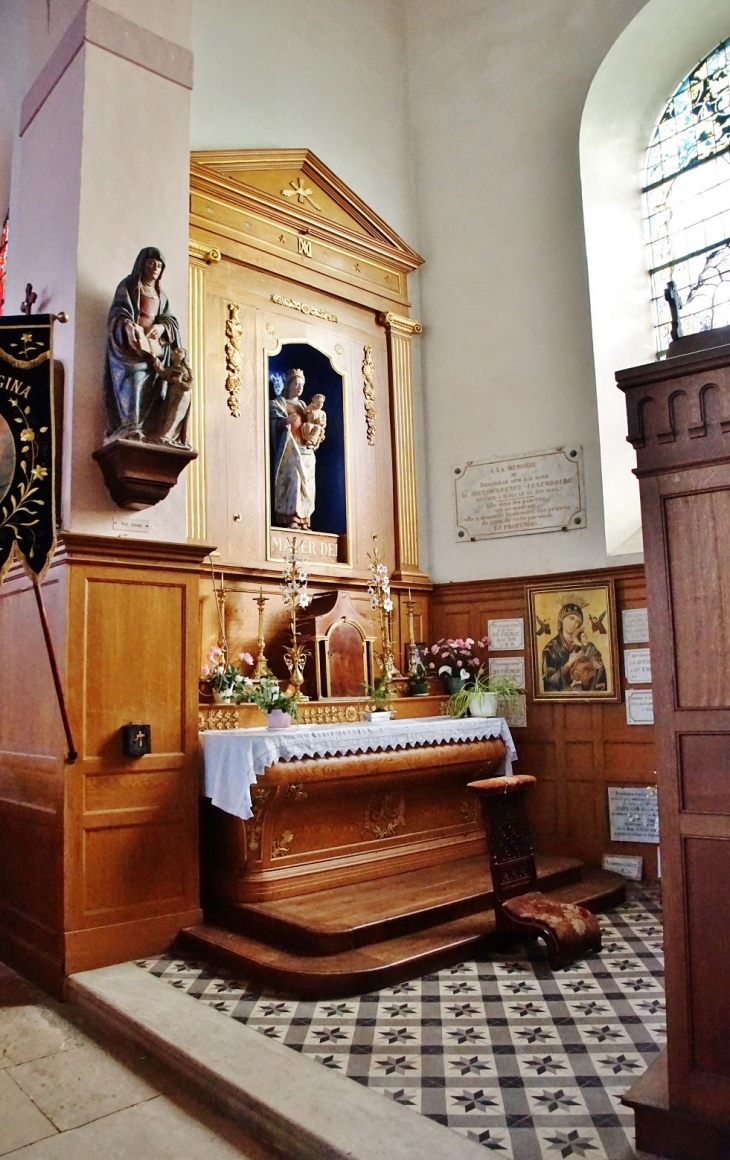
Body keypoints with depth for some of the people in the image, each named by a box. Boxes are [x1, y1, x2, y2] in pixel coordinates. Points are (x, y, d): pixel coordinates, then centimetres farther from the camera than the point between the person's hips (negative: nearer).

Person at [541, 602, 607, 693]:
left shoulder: (587, 646, 9)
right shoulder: (551, 648, 2)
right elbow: (548, 681, -3)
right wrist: (569, 663, -10)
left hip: (586, 693, 2)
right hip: (561, 693, -1)